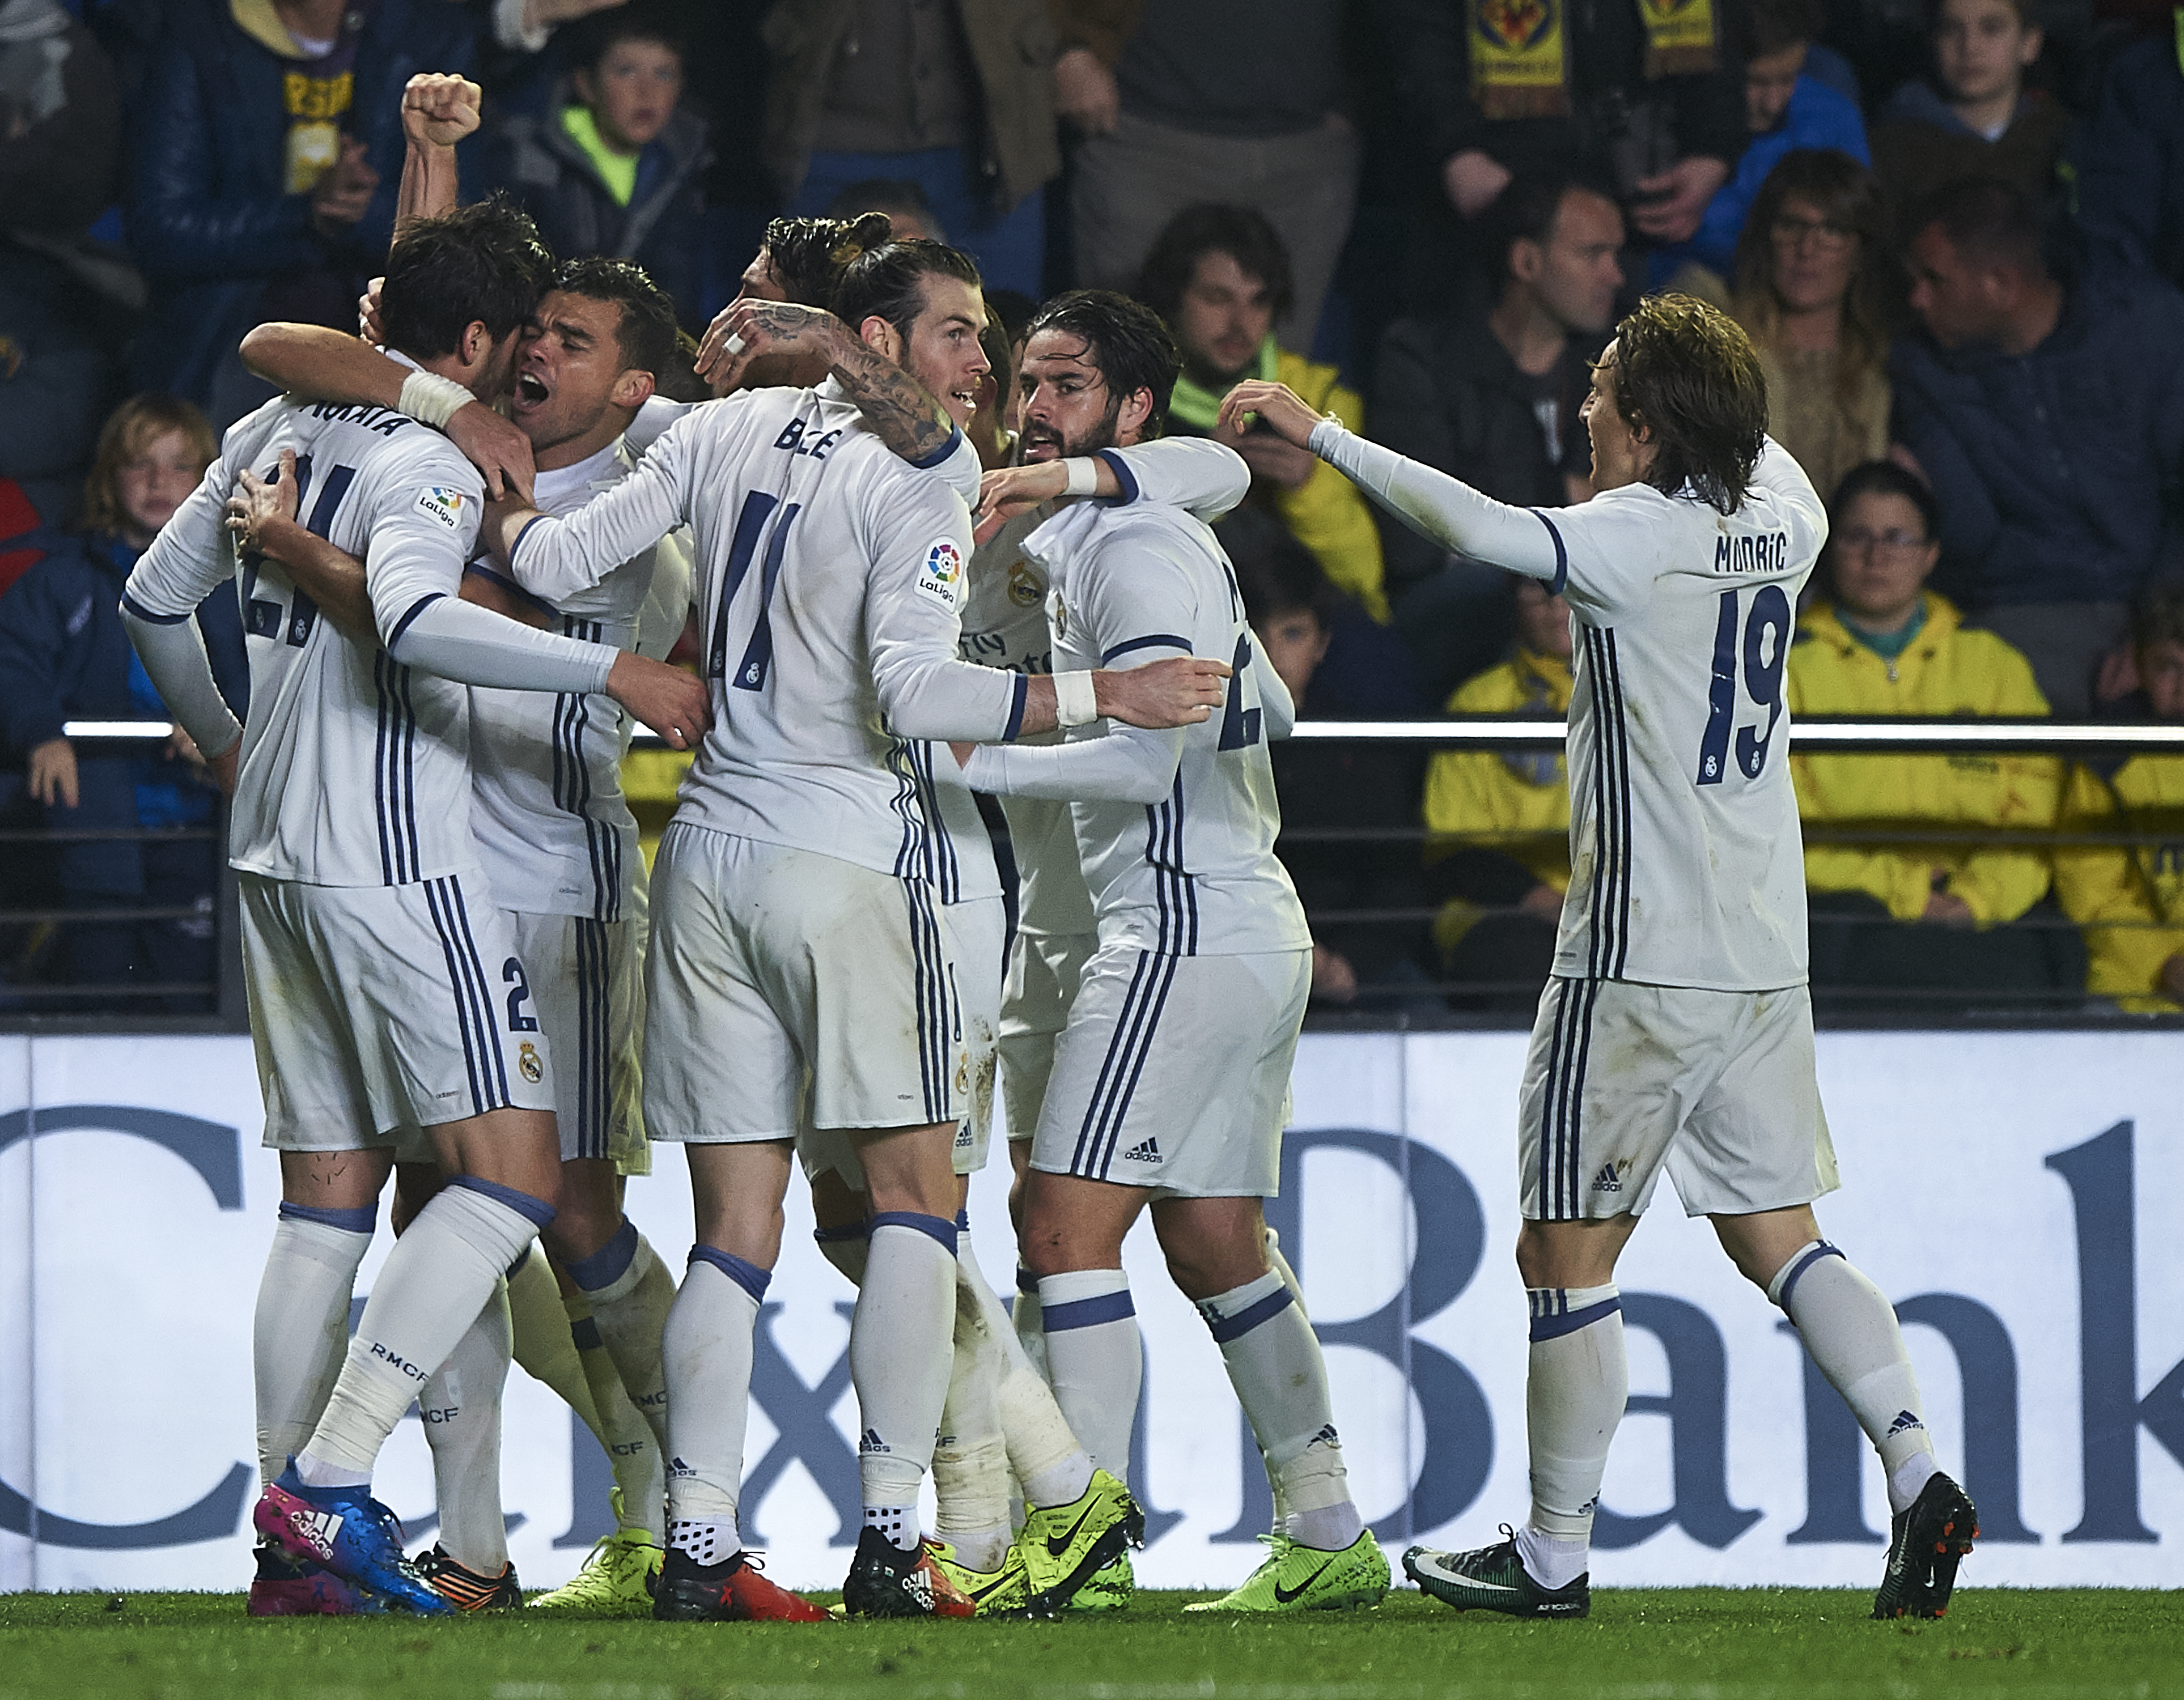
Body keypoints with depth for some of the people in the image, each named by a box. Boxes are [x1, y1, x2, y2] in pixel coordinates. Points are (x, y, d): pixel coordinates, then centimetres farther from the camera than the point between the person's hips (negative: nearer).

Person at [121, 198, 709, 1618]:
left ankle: (287, 1525, 9)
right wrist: (617, 674, -27)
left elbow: (153, 601, 23)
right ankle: (331, 1476, -17)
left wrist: (223, 742, 38)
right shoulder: (427, 462, -13)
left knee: (326, 1195, 12)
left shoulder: (277, 429, 13)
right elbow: (417, 619, -32)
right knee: (513, 1172, -8)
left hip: (274, 860, 9)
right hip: (394, 862, -9)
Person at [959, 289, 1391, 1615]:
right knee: (1216, 1248, 14)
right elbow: (1269, 714, 30)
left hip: (1184, 931, -11)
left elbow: (1144, 756, -22)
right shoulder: (1154, 536, 20)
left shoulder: (1133, 548, -12)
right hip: (1254, 929, 11)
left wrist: (969, 758, -22)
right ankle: (1330, 1542, 17)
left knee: (1068, 1227, -14)